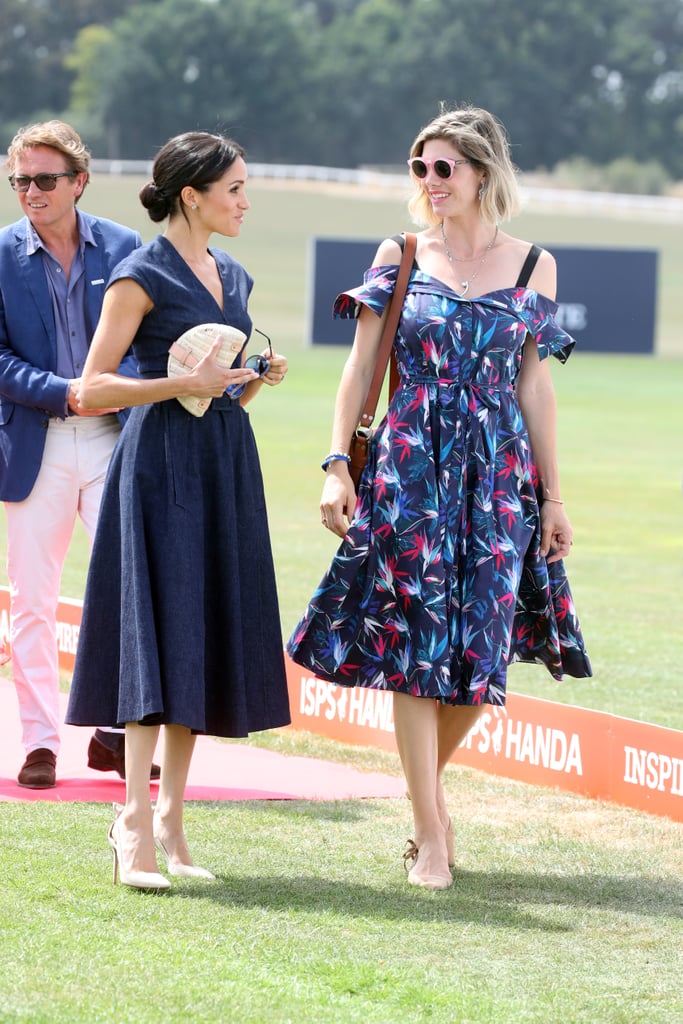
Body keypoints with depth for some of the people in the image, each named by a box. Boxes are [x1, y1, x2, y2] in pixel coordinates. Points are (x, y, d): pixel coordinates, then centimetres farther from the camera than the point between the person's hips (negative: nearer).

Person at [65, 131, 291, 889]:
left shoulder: (233, 279, 16)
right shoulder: (141, 276, -7)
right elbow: (91, 389, -10)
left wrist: (259, 377, 3)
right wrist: (183, 384, -18)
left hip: (225, 470, 7)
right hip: (160, 464, -7)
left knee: (205, 637, 6)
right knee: (158, 631, -12)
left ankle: (169, 818, 11)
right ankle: (135, 826, -12)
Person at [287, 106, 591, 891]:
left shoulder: (532, 266, 5)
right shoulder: (399, 256, 3)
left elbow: (533, 385, 8)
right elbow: (361, 366, 3)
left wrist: (553, 495, 7)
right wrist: (338, 465, -6)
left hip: (499, 471, 1)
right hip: (408, 466, -1)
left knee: (482, 650, 0)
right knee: (415, 644, -5)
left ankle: (428, 779, 27)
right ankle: (431, 839, 0)